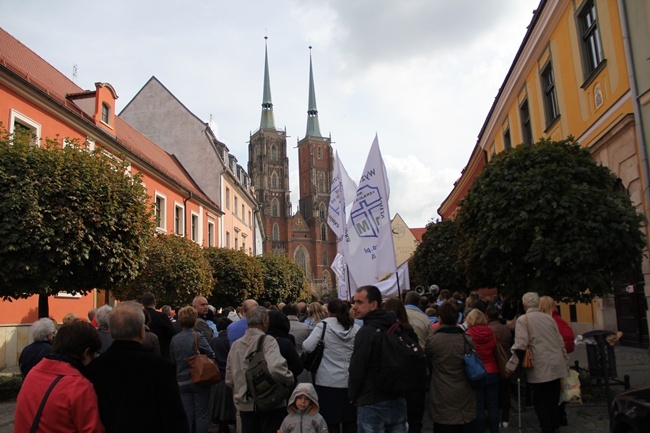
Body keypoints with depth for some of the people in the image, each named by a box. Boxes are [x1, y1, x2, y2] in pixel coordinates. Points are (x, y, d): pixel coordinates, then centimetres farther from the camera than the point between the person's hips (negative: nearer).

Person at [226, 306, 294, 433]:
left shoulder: (235, 344, 5)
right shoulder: (267, 341, -13)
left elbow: (229, 380, 10)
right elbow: (276, 368, -31)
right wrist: (290, 379, -12)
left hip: (245, 405, 6)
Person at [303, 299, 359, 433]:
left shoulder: (324, 325, -9)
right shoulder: (355, 328, 1)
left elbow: (308, 347, -15)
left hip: (328, 382, -3)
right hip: (350, 381, 3)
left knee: (331, 422, 5)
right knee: (350, 422, 14)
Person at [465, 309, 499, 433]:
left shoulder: (468, 335, -13)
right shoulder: (491, 333, -4)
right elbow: (495, 351, 10)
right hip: (493, 373, 3)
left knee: (478, 407, 4)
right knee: (493, 406, 10)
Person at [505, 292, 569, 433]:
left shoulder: (523, 319, -8)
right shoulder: (549, 318, 10)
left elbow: (520, 346, -18)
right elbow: (560, 342, 15)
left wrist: (511, 366, -14)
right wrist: (566, 362, 24)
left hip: (540, 368, -6)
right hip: (556, 366, 6)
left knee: (541, 403, 4)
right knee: (553, 401, 16)